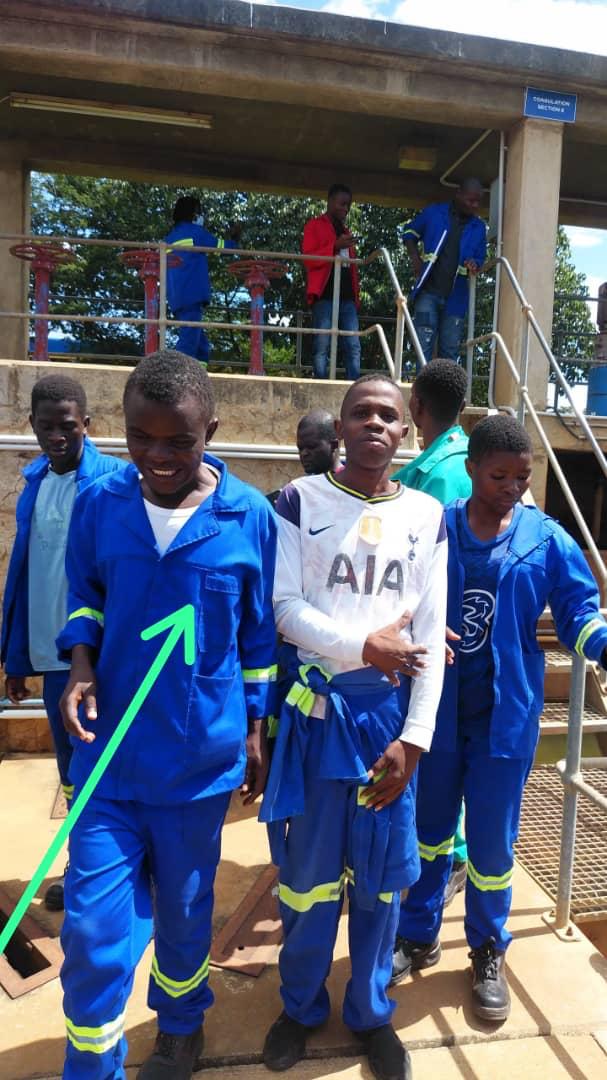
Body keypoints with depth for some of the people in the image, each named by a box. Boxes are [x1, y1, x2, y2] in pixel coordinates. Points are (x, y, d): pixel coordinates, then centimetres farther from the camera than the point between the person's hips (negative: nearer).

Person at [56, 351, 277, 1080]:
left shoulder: (252, 516, -9)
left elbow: (259, 636, 0)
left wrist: (255, 731, 5)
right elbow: (83, 600, 8)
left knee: (184, 911, 20)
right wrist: (81, 669, -10)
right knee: (93, 927, 4)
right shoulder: (99, 505, -6)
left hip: (202, 758, 0)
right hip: (109, 755, 1)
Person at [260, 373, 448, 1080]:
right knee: (309, 867, 11)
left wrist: (414, 737, -5)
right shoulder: (300, 501, -2)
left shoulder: (426, 515, 3)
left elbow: (430, 635, 1)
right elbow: (284, 608, -7)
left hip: (391, 709, 2)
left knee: (382, 872, 13)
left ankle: (370, 1011, 37)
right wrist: (365, 645, -16)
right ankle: (300, 1005, 37)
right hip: (317, 706, -2)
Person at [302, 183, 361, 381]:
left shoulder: (346, 231, 27)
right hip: (325, 294, -6)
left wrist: (356, 295, 14)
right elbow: (308, 258, -5)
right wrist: (335, 246, -15)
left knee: (353, 347, -5)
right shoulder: (314, 225, 8)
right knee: (321, 346, -10)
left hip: (347, 296, 6)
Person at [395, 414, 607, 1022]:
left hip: (506, 715, 0)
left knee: (491, 842, 12)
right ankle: (418, 934, 41)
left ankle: (488, 953, 37)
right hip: (435, 709, 1)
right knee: (429, 828, 19)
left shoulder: (546, 539, -6)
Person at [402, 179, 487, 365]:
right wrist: (415, 259, -1)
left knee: (450, 350, 4)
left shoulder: (478, 227, 10)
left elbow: (481, 257, 19)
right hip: (428, 292, -3)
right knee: (424, 345, -8)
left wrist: (475, 265, -6)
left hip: (455, 296, 3)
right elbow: (410, 232, 14)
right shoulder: (433, 212, 3)